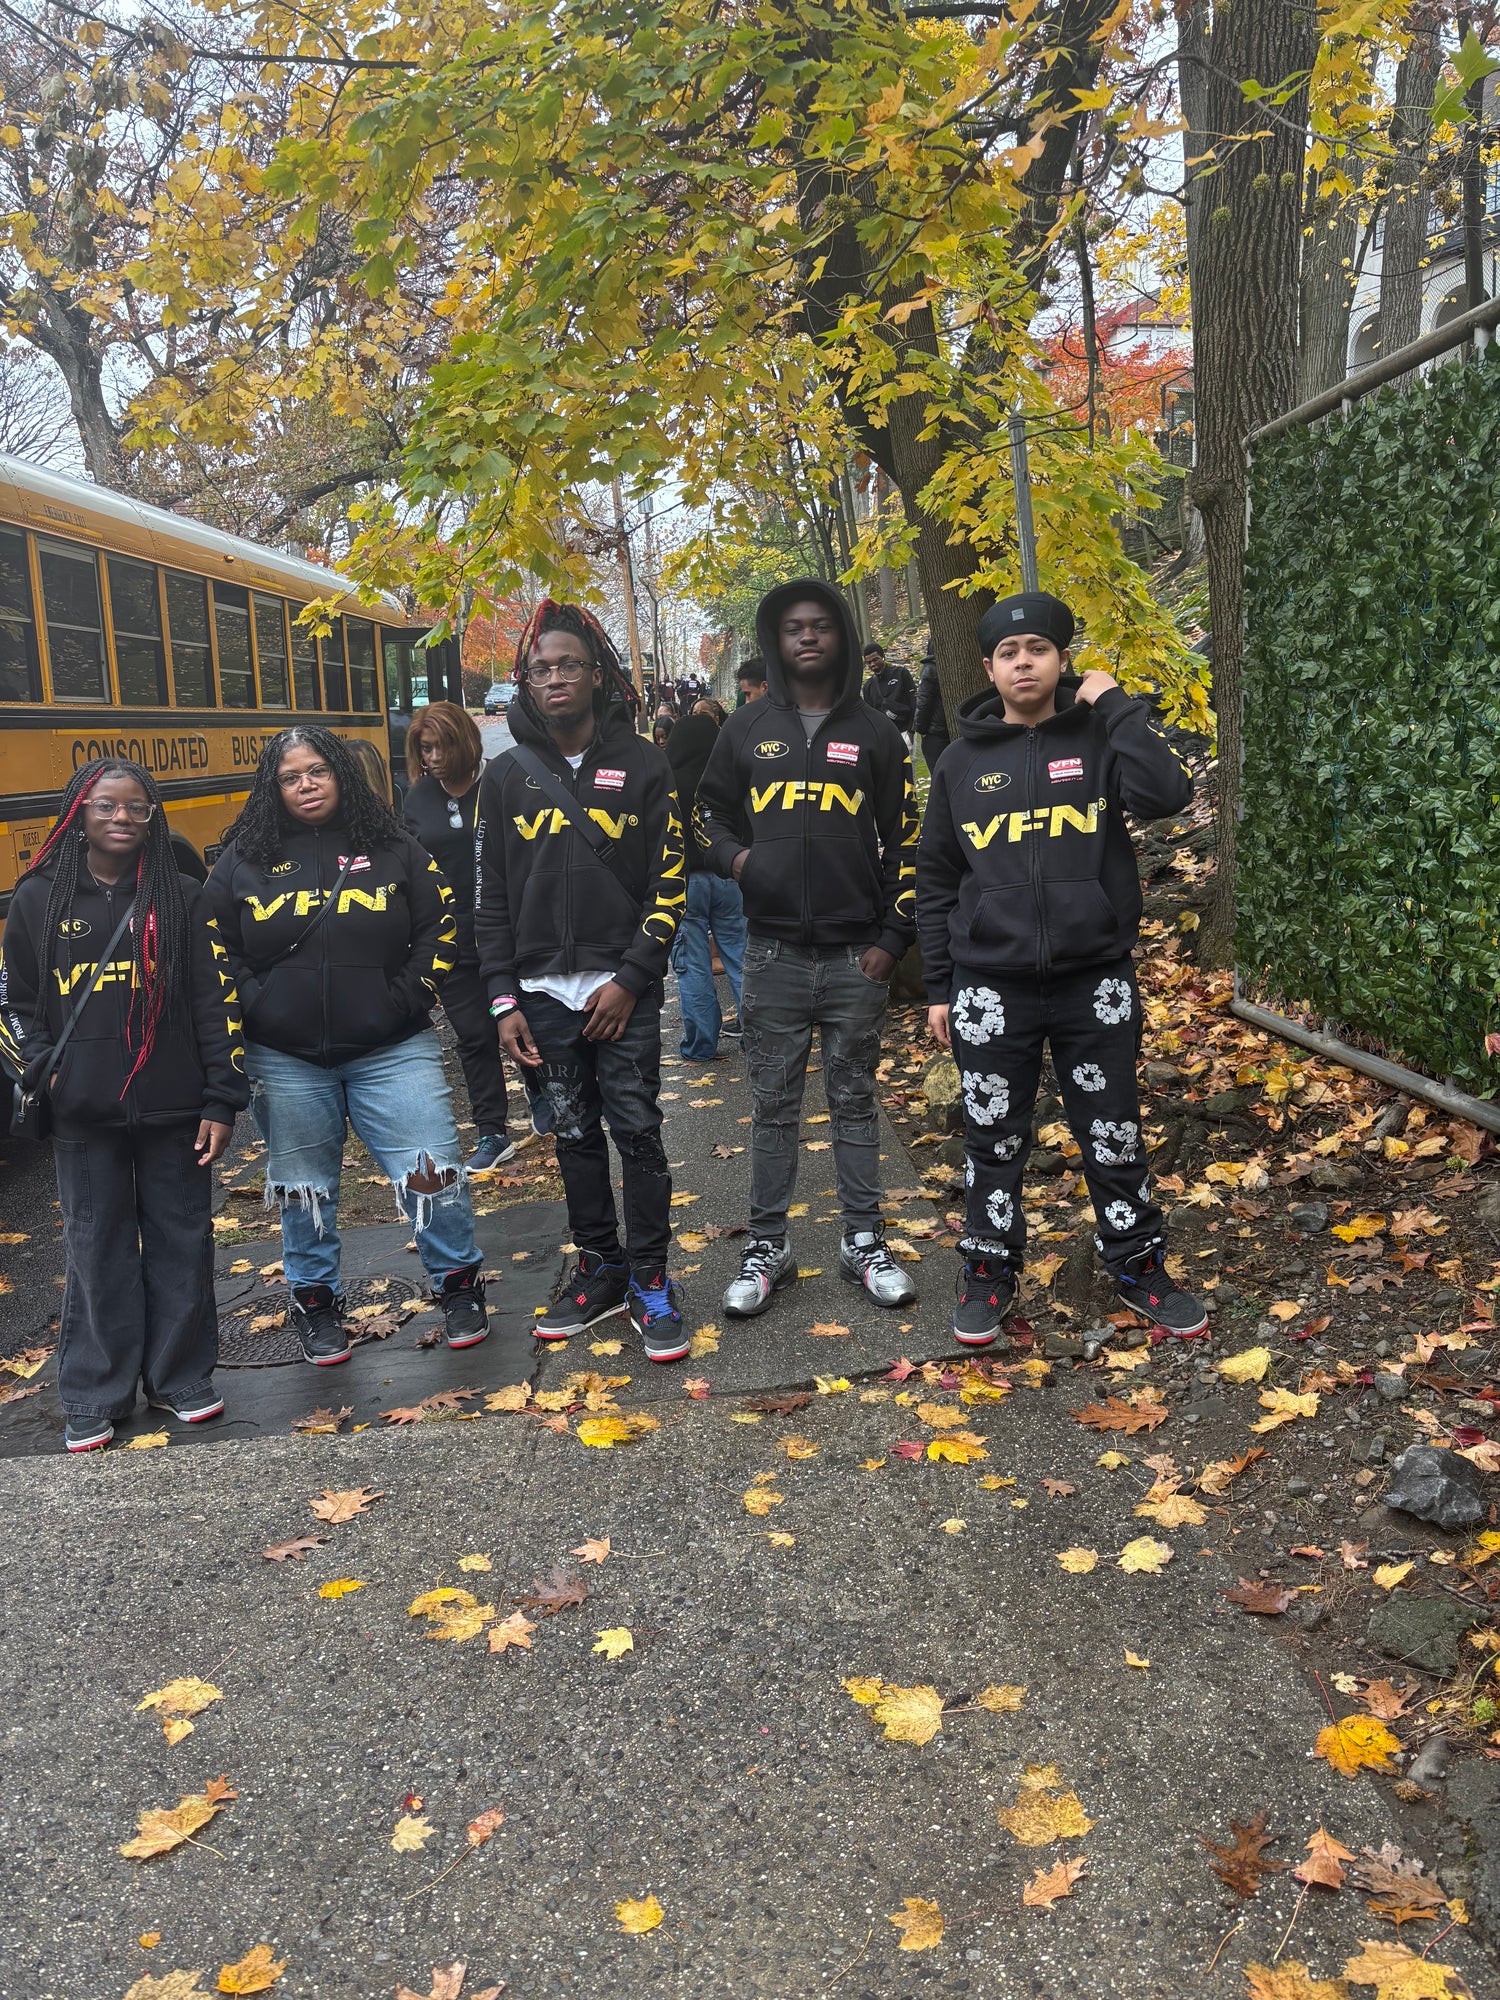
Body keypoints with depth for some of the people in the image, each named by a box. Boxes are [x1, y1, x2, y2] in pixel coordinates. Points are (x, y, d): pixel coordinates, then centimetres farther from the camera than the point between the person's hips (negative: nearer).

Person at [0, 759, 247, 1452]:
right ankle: (95, 1396, 18)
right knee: (96, 1247, 7)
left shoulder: (181, 899, 2)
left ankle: (181, 1376, 23)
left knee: (180, 1240, 8)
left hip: (173, 1109, 0)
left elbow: (218, 1003, 1)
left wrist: (222, 1101, -4)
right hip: (83, 1117, 1)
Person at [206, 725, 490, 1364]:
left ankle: (458, 1286, 20)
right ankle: (315, 1305, 30)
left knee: (431, 1174, -2)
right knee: (304, 1191, 11)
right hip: (286, 1063, 1)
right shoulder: (243, 862, 6)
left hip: (392, 1052, -1)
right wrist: (256, 1007, -4)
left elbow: (441, 924, 4)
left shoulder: (392, 848, 4)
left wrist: (406, 997, -6)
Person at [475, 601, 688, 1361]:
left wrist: (630, 979, -10)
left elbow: (668, 884, -1)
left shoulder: (642, 766, 1)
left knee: (637, 1133, -1)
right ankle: (600, 1270, 23)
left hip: (622, 989, -2)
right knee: (574, 1136, 10)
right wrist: (504, 1001, 0)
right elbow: (492, 898, 7)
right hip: (542, 993, 2)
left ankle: (650, 1281, 11)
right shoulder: (506, 776, 6)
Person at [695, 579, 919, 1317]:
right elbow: (709, 812, 16)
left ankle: (864, 1242, 18)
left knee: (854, 1101, 8)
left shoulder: (874, 734, 5)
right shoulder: (747, 730, 7)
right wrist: (732, 856, -7)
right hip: (774, 953, 1)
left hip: (856, 957, 0)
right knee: (773, 1105, 6)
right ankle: (767, 1248, 16)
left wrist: (892, 937, -1)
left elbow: (904, 840, 6)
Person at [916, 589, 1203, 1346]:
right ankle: (989, 1271, 25)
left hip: (1095, 980, 0)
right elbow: (936, 882, 8)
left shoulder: (1098, 737, 2)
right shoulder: (961, 760, 5)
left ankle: (1137, 1265, 27)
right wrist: (939, 987, 5)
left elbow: (1166, 794, -19)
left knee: (1113, 1134, 10)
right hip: (992, 988, 1)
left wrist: (1115, 704, -14)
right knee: (994, 1141, 9)